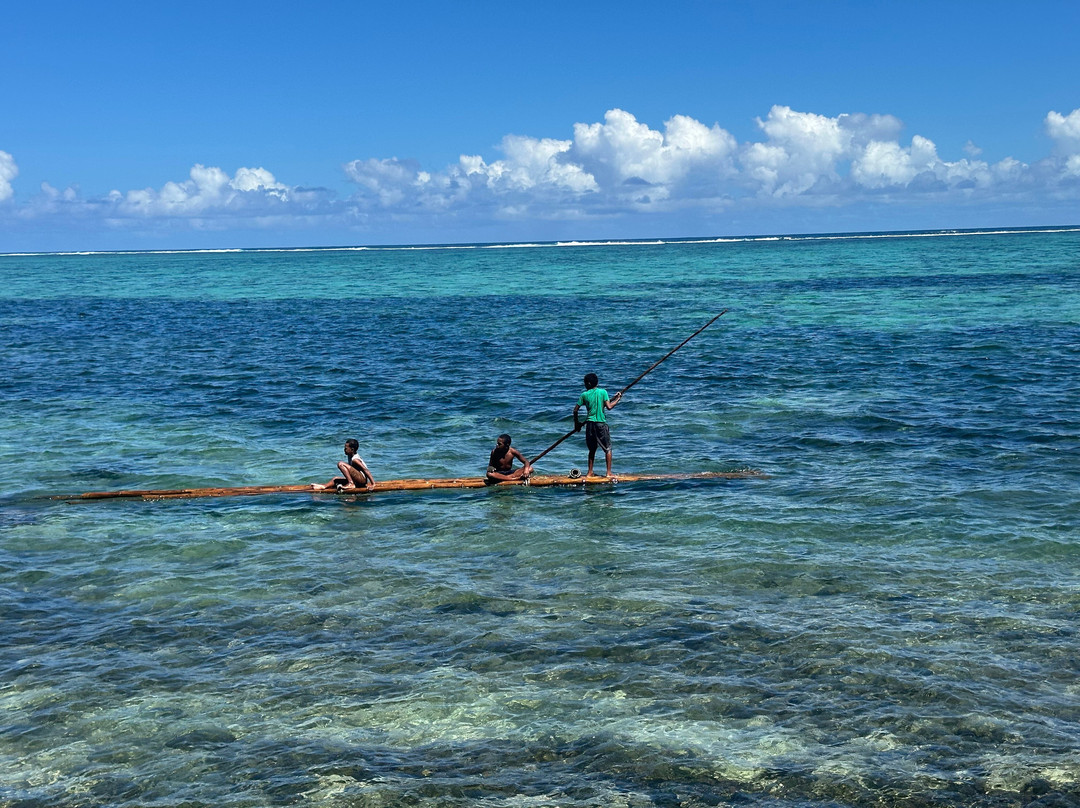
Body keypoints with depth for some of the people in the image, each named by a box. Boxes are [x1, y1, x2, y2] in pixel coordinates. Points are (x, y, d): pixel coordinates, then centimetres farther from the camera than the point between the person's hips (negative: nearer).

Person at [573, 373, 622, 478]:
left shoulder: (584, 395, 2)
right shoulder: (603, 392, -3)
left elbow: (575, 410, 2)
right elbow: (608, 406, -11)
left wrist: (576, 423, 14)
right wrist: (617, 400, 6)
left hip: (590, 424, 3)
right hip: (601, 423, -3)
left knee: (592, 449, 16)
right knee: (608, 449, 6)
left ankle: (590, 472, 15)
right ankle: (608, 473, 1)